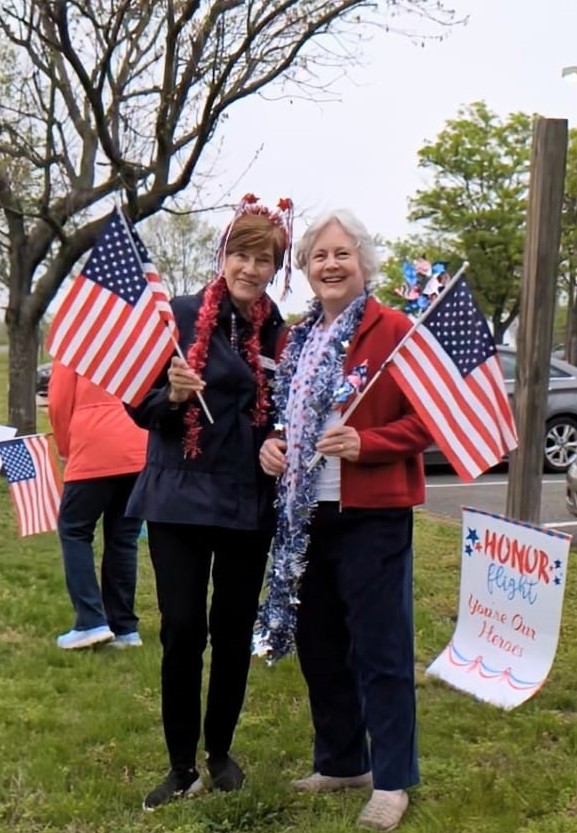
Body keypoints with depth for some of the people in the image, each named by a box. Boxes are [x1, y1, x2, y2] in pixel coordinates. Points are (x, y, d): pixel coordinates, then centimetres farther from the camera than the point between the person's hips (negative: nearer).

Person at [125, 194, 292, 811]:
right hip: (179, 498, -2)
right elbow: (141, 407, -3)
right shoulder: (180, 315, -5)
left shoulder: (281, 333, 3)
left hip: (248, 503, 3)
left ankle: (220, 751, 30)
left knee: (234, 631, 11)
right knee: (182, 632, -3)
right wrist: (172, 394, -23)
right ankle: (181, 765, 15)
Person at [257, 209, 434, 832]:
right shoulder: (297, 339, 13)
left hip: (372, 513, -7)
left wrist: (367, 443, -24)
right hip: (304, 514, 7)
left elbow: (425, 419, -10)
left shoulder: (393, 330, -7)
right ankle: (341, 762, 30)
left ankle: (392, 781, 12)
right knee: (317, 644, 15)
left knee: (380, 648, -1)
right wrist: (268, 444, 2)